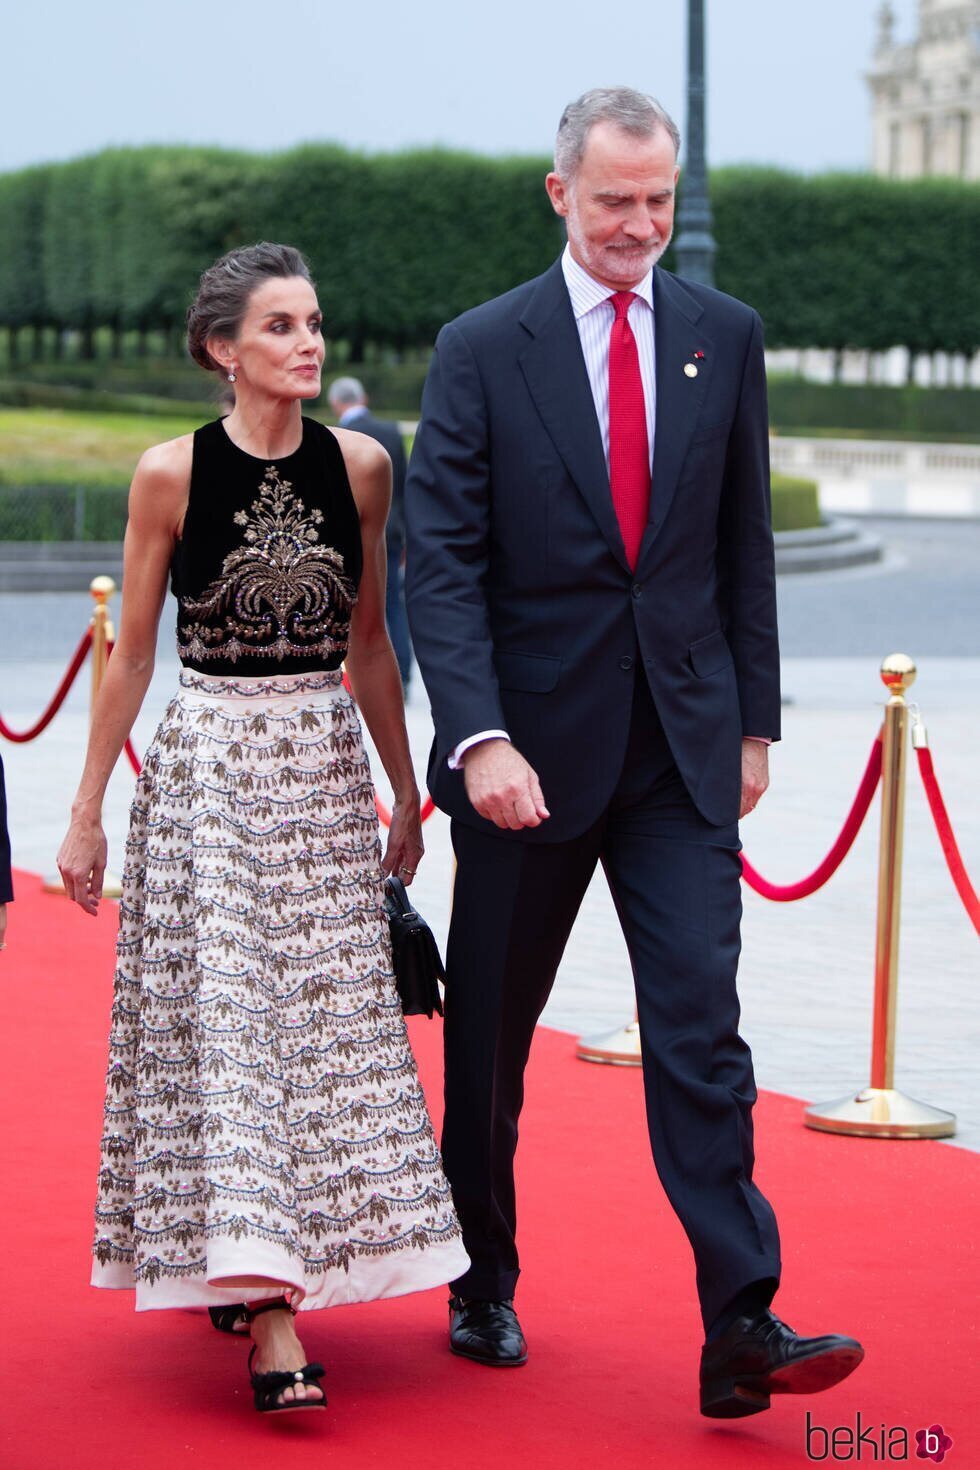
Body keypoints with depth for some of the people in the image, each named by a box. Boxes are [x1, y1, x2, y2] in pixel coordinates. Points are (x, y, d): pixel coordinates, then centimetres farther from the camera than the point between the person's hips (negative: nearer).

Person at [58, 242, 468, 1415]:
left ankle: (242, 1274, 21)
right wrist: (86, 812, 2)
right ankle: (270, 1324, -8)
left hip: (324, 770, 4)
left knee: (328, 1025, 3)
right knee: (224, 1023, -8)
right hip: (206, 766, -3)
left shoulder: (359, 468, 3)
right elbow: (132, 654, 1)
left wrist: (405, 794, 16)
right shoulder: (171, 474, -5)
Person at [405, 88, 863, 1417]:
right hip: (532, 743, -1)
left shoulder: (725, 337, 6)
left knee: (702, 1025, -8)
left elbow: (746, 544, 11)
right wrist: (478, 737, -20)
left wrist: (755, 717, 7)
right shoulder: (482, 350, -4)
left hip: (683, 746, 1)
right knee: (491, 1033, 11)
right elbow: (444, 562, -9)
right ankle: (484, 1290, 28)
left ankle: (741, 1331, -10)